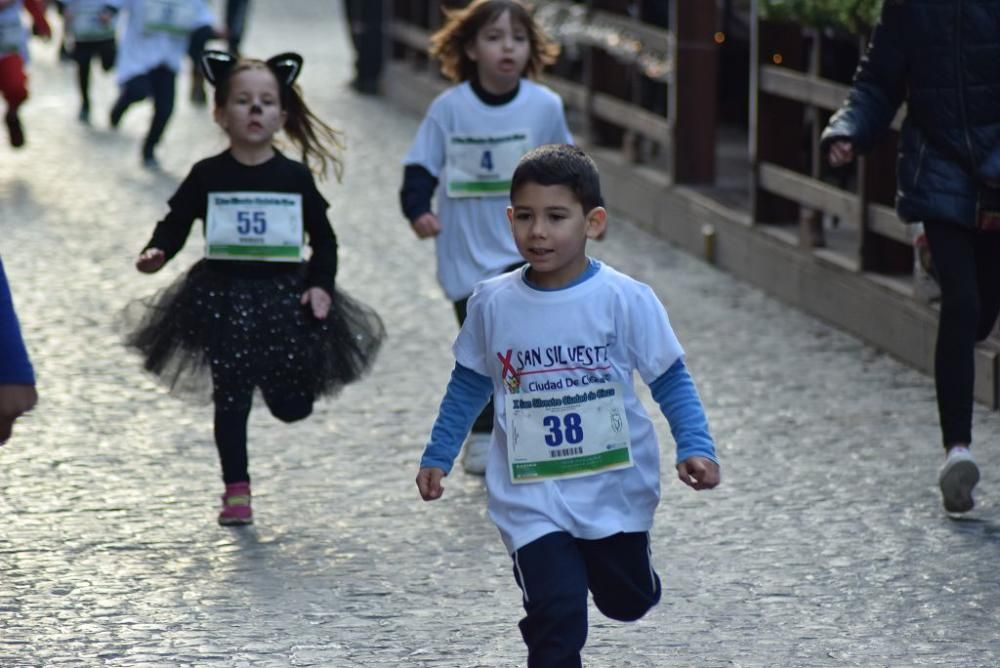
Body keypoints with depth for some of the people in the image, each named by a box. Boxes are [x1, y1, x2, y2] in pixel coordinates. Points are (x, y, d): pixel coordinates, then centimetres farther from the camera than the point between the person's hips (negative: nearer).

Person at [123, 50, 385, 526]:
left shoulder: (295, 178, 1)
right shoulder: (207, 177, -1)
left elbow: (324, 240, 7)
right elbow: (175, 225, 3)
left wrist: (320, 285, -5)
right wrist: (155, 254, -17)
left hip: (284, 292, 1)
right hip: (223, 295, -1)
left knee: (292, 405, 0)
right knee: (231, 397, 0)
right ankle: (236, 491, 10)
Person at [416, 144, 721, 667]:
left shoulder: (625, 300, -13)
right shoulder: (492, 304, -5)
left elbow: (670, 379, -7)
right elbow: (469, 385, 10)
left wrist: (695, 447, -19)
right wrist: (438, 457, 11)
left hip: (615, 489, 0)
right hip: (531, 499, 0)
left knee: (628, 601, 20)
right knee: (556, 616, -14)